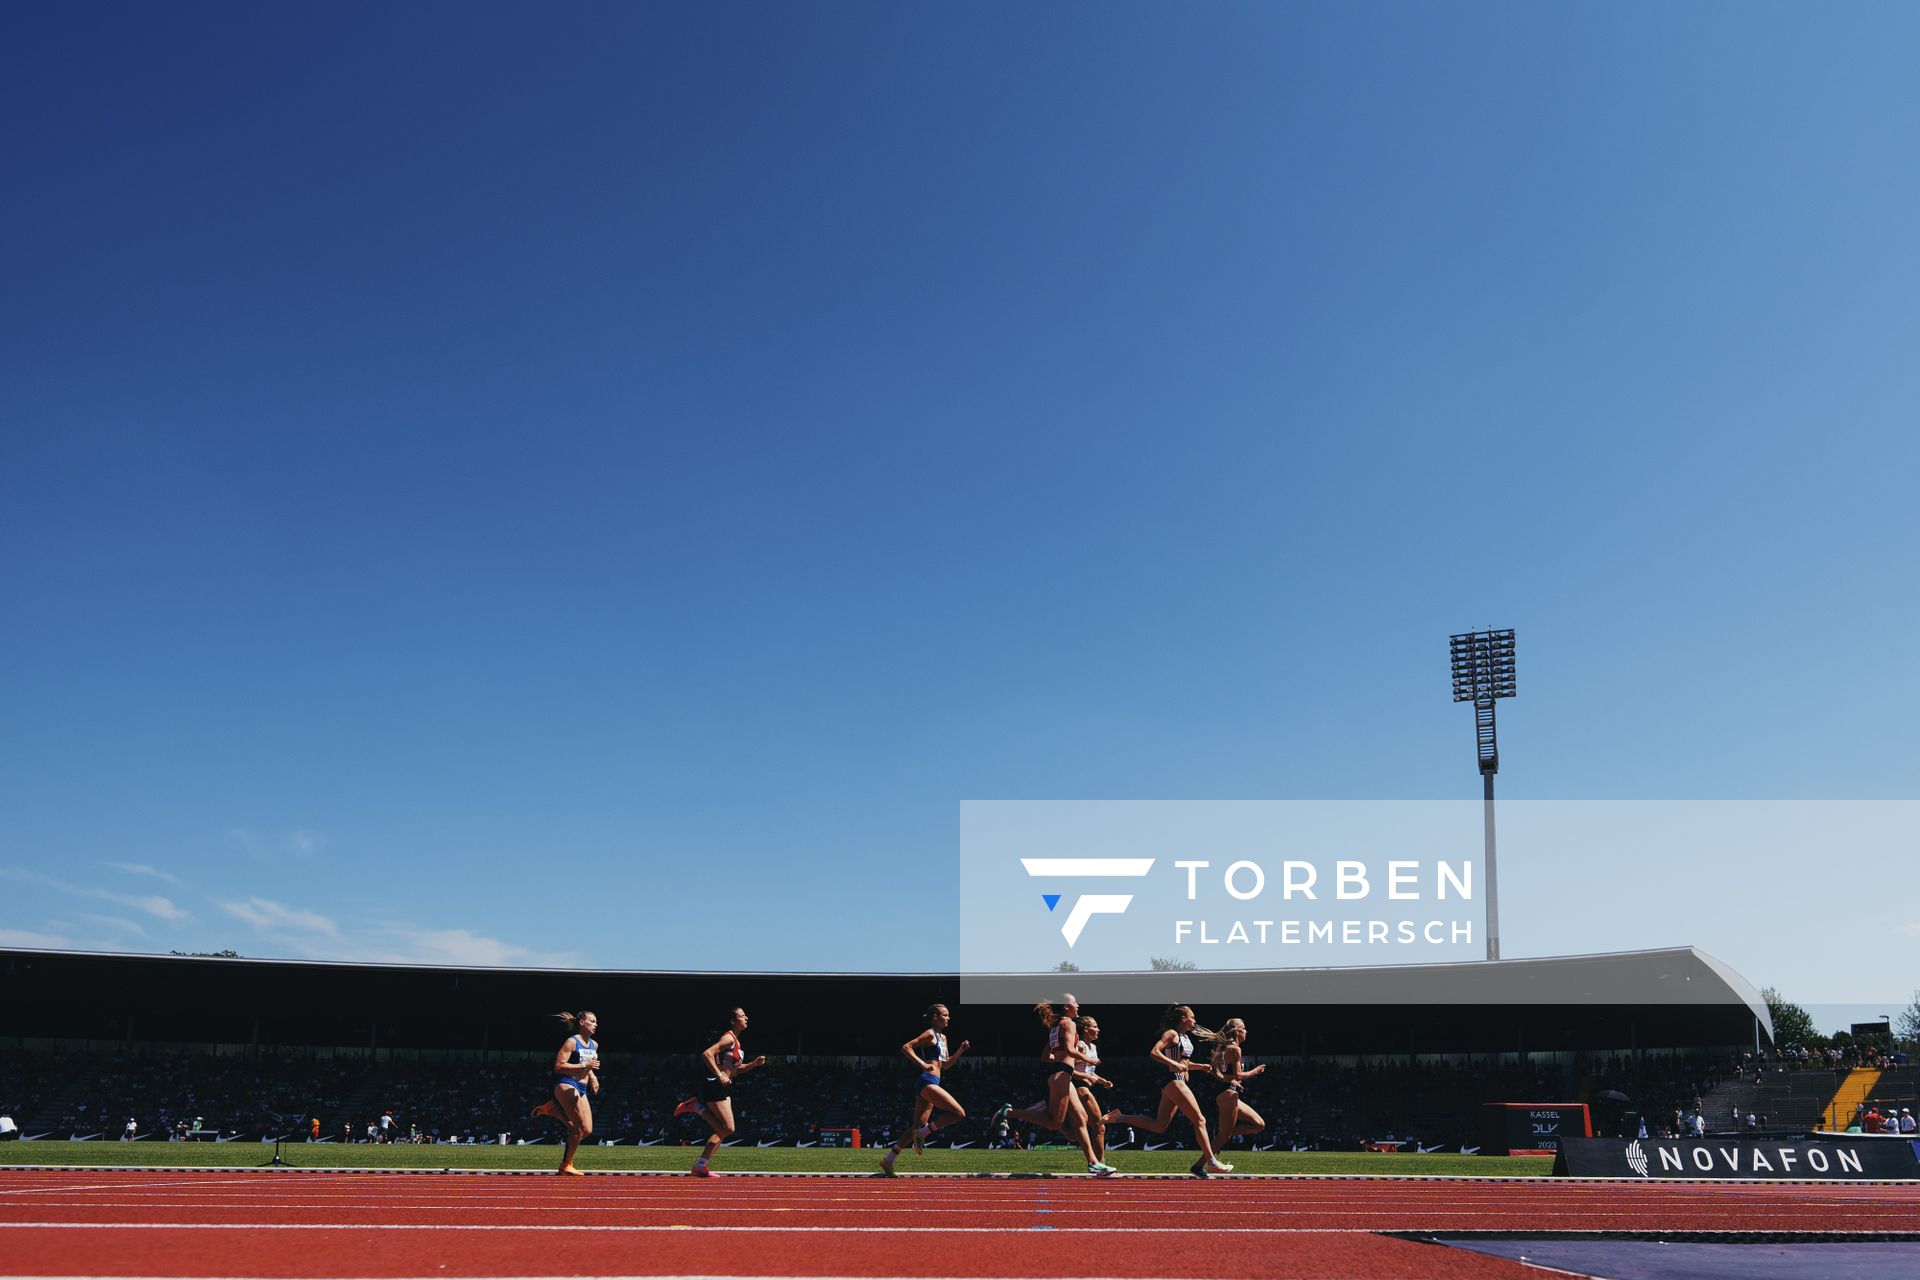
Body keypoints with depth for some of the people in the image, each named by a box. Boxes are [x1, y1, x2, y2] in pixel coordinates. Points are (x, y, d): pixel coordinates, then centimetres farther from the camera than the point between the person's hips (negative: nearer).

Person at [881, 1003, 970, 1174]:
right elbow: (906, 1047, -13)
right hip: (928, 1081, -10)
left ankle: (888, 1159, 10)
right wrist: (922, 1064, -19)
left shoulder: (942, 1038, 22)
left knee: (918, 1126, 9)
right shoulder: (930, 1034, -5)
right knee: (959, 1113, -15)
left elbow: (946, 1064, 27)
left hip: (931, 1084, 10)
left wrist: (960, 1051, 13)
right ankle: (922, 1134, -8)